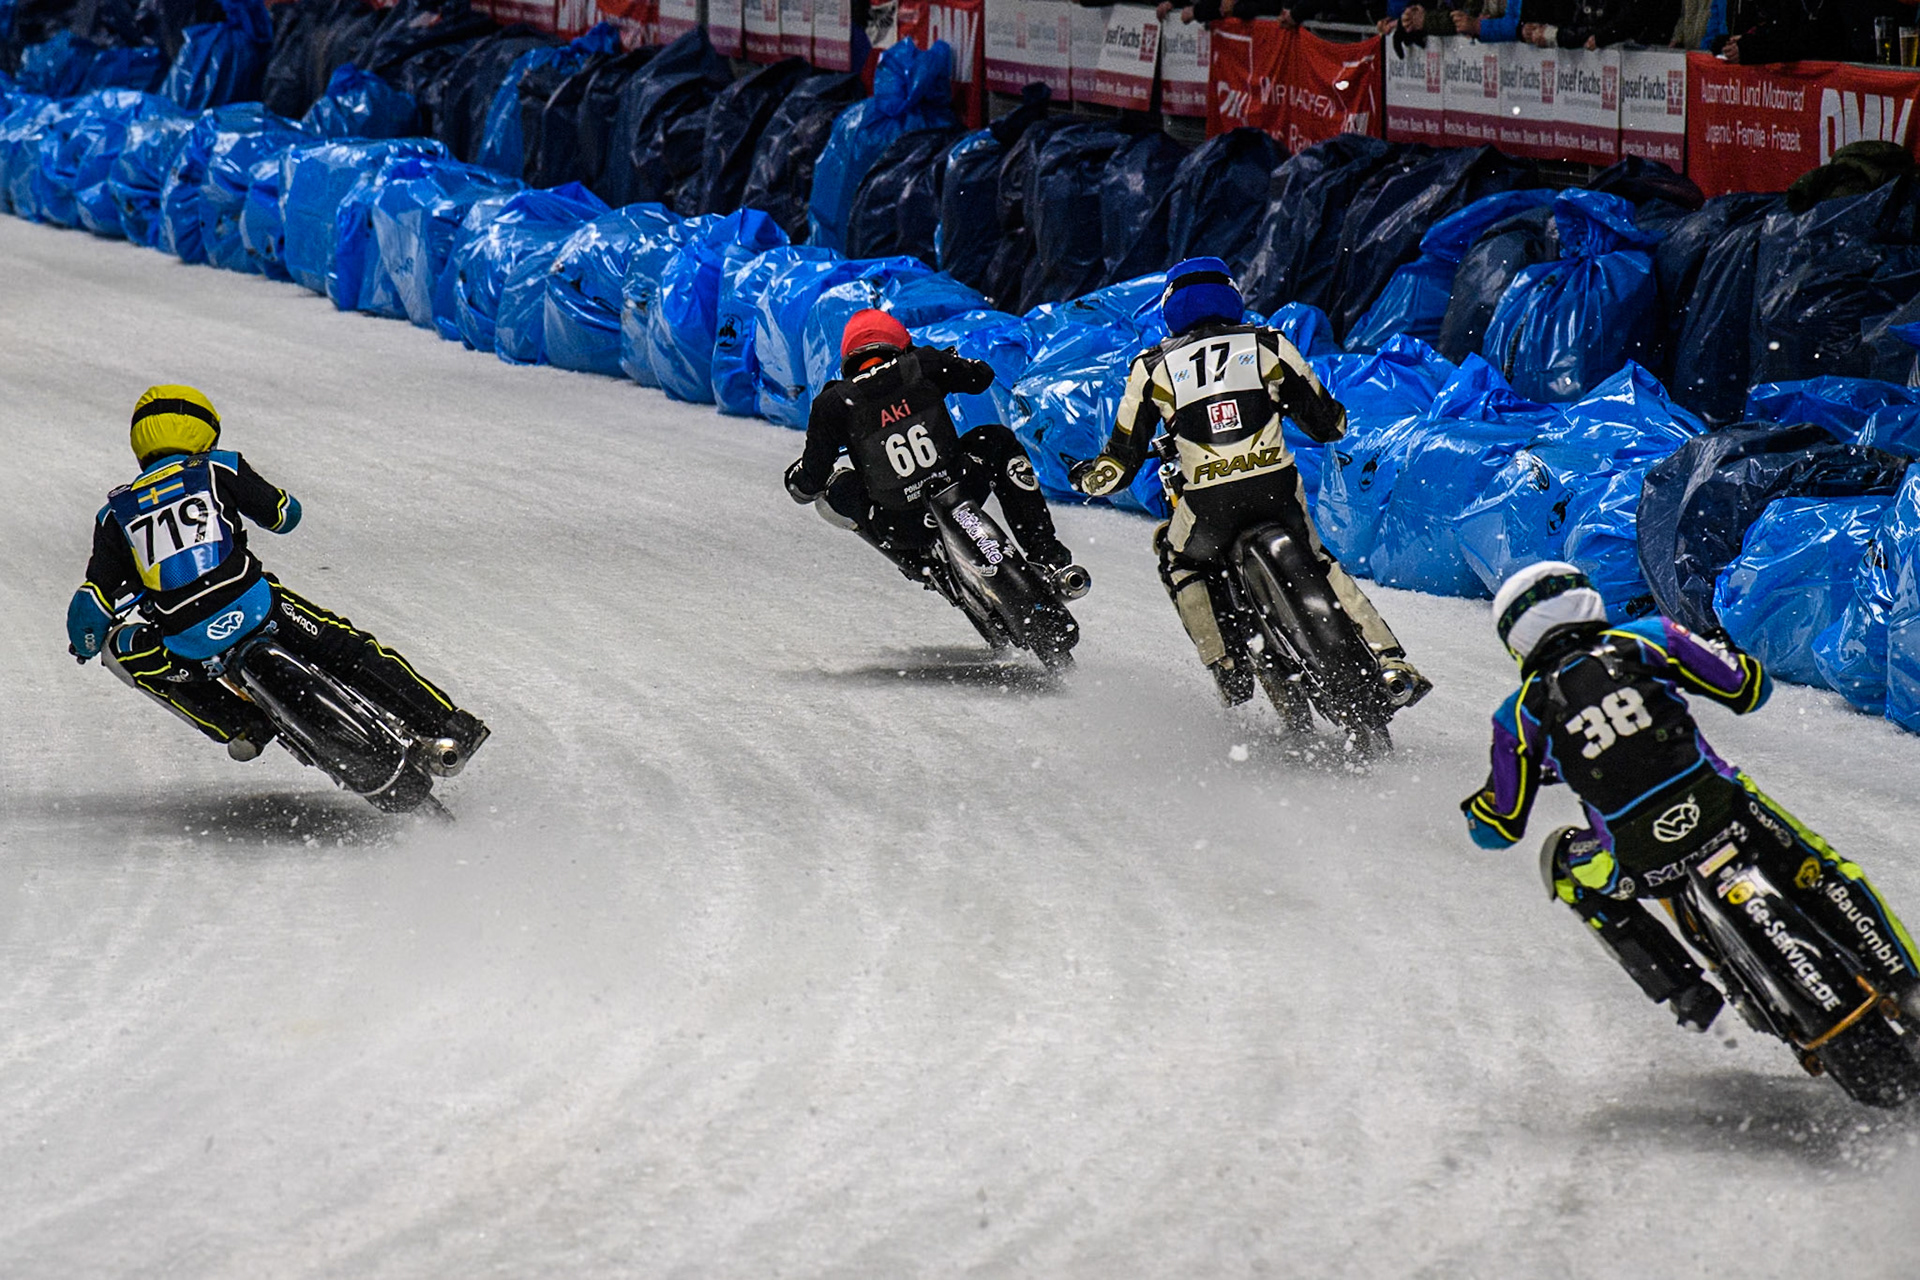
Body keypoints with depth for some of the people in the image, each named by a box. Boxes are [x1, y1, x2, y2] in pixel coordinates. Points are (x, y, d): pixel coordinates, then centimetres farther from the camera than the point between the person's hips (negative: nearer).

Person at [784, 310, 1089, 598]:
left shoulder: (833, 403, -2)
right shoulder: (924, 365, 1)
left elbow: (806, 486, -1)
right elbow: (982, 376, 21)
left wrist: (796, 477, 23)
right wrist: (947, 361, 41)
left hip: (900, 529, -1)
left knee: (834, 488, 26)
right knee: (998, 441, 31)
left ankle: (918, 562, 21)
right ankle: (1049, 557, 23)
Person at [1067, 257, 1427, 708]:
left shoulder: (1152, 367, 11)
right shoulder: (1269, 345, 13)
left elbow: (1120, 464, 10)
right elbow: (1330, 425, 16)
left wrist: (1086, 477, 32)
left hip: (1208, 501, -2)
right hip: (1277, 484, 2)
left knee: (1180, 563, 28)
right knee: (1317, 564, 27)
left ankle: (1230, 671, 13)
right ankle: (1389, 659, 17)